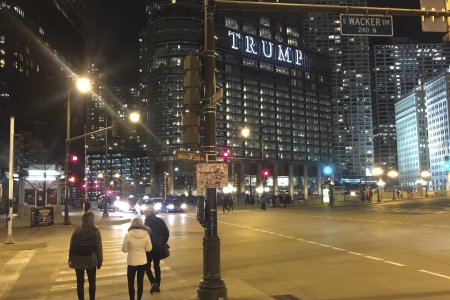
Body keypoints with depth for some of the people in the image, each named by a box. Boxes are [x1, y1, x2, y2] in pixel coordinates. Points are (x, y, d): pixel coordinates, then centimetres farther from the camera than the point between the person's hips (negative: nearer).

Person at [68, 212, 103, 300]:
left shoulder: (77, 230, -4)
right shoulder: (95, 231, -9)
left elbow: (71, 247, -2)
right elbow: (98, 247, -8)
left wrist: (70, 260, 7)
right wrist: (99, 261, 1)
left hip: (78, 260, 1)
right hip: (90, 260, -1)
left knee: (80, 282, 13)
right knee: (92, 281, 16)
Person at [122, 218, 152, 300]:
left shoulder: (128, 235, -15)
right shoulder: (146, 234, -11)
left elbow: (124, 249, -7)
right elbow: (148, 249, -2)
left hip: (132, 263, -2)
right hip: (143, 262, 2)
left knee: (131, 283, 14)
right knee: (140, 282, 17)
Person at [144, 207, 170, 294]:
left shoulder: (148, 221, -13)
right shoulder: (160, 221, 5)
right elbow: (166, 232, 3)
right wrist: (164, 243, 12)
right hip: (159, 247, 6)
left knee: (147, 266, 7)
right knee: (157, 266, 16)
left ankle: (153, 283, -10)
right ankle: (157, 286, 20)